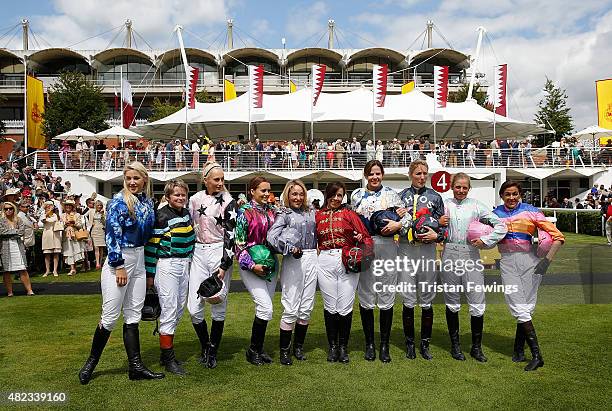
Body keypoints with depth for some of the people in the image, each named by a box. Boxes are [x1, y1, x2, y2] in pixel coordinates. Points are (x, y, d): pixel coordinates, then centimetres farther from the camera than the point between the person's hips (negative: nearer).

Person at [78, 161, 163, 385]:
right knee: (110, 315, -1)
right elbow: (112, 234, -15)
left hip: (139, 260, 6)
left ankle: (135, 366, 15)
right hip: (118, 260, -6)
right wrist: (119, 266, -17)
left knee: (133, 315, 9)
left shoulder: (148, 202, 9)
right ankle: (91, 362, 18)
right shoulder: (118, 201, -10)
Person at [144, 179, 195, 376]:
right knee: (169, 309, -5)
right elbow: (151, 244, -12)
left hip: (184, 264, 8)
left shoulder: (187, 214, 11)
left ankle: (166, 350, 24)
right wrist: (149, 273, -12)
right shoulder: (161, 216, -11)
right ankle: (168, 358, 4)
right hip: (166, 265, -7)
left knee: (179, 309, 12)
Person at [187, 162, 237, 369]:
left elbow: (230, 235, -8)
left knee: (218, 308, 1)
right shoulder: (195, 199, 8)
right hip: (198, 253, 3)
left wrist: (224, 265, -14)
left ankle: (213, 351, 20)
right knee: (194, 309, 1)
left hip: (219, 253, -3)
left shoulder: (228, 202, -4)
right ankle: (204, 346, 25)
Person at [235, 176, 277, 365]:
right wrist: (252, 265, -16)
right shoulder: (245, 211, -9)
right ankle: (253, 349, 6)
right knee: (266, 307, -13)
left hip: (270, 263, 6)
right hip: (250, 265, -6)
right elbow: (239, 243, -10)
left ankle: (259, 348, 24)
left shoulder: (272, 211, 8)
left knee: (264, 308, 10)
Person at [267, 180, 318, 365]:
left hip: (311, 259, 5)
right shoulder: (284, 214, 0)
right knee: (291, 309, -5)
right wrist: (291, 249, -18)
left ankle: (298, 346, 23)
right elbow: (272, 236, -15)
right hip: (293, 261, -5)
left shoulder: (310, 213, 17)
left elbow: (316, 236, 22)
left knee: (306, 308, 8)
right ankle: (284, 349, 8)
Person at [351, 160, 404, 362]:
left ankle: (385, 345, 15)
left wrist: (397, 224, -16)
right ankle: (369, 344, 18)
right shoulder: (356, 195, 13)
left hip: (387, 247, -1)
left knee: (386, 297, 2)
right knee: (365, 296, 4)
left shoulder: (391, 193, 7)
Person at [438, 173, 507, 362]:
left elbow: (501, 226, 5)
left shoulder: (476, 206, 6)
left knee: (477, 303, -2)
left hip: (471, 256, 0)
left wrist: (485, 240, -5)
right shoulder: (444, 205, 8)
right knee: (452, 302, 9)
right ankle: (455, 345, 23)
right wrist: (438, 223, -7)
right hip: (450, 255, 1)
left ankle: (476, 347, 13)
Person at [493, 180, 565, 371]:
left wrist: (547, 260, -10)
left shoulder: (530, 211, 1)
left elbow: (558, 237, -1)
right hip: (507, 262, 2)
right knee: (519, 308, -6)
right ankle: (536, 354, -2)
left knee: (526, 307, 0)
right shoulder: (496, 213, 9)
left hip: (529, 260, -1)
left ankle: (519, 349, 15)